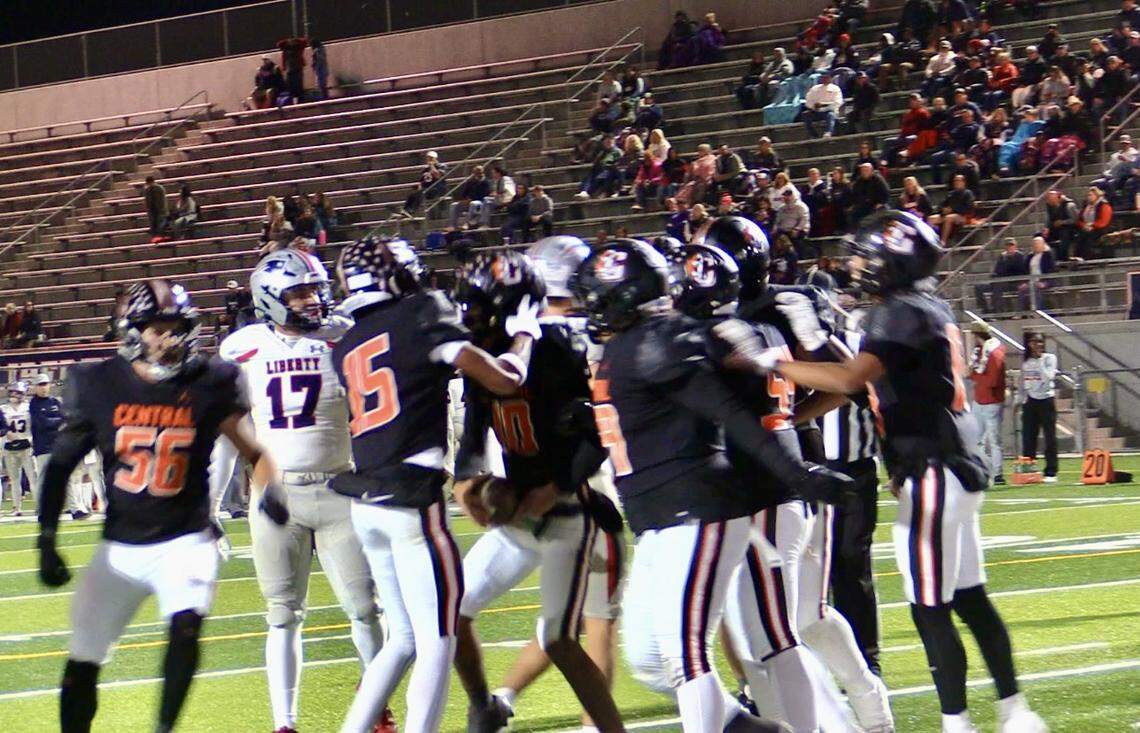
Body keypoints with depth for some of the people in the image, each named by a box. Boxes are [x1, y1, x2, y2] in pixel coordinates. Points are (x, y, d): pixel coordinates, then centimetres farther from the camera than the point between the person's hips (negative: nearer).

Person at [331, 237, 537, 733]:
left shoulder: (347, 348, 15)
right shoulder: (420, 316, -5)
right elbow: (504, 381, -4)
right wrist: (523, 336, 16)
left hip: (366, 503, 7)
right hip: (412, 500, -7)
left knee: (403, 637, 18)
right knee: (436, 642, -3)